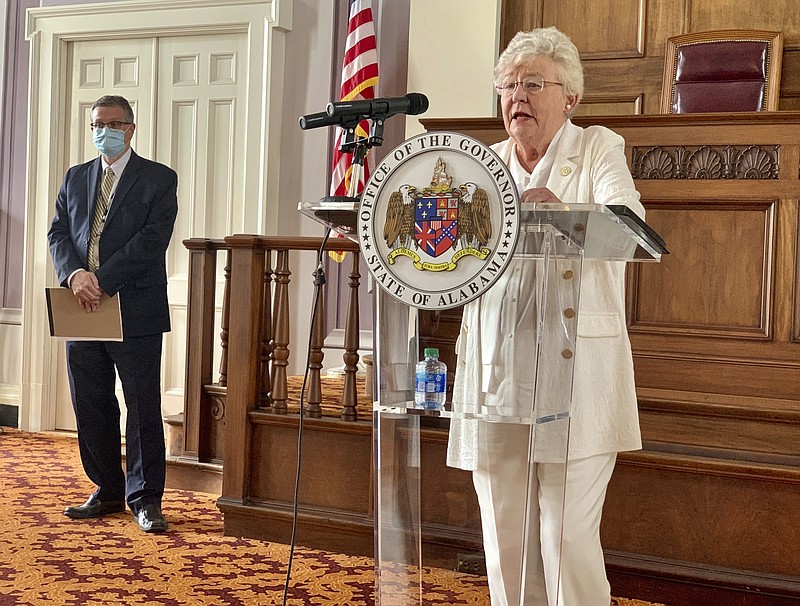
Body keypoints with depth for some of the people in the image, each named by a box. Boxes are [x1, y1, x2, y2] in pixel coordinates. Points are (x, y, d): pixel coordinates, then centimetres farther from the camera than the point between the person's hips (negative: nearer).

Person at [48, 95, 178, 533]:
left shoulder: (159, 179, 1)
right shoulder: (75, 178, 17)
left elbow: (152, 239, -11)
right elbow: (58, 233, 8)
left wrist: (102, 279, -17)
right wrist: (75, 274, -12)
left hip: (136, 311, -5)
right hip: (83, 311, 5)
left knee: (144, 409, -1)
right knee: (91, 407, 9)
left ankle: (145, 499, 9)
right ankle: (108, 492, 22)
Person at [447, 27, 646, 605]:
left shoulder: (598, 149, 5)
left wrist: (562, 212, -33)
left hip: (574, 378, -4)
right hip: (494, 377, 4)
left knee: (568, 537, -6)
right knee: (504, 539, 9)